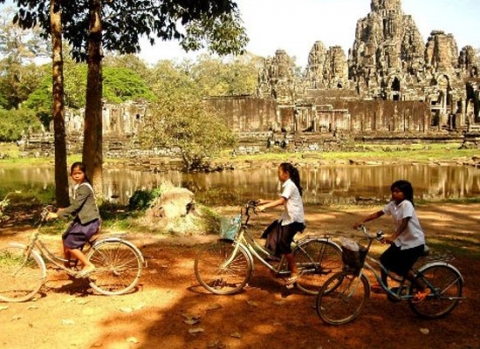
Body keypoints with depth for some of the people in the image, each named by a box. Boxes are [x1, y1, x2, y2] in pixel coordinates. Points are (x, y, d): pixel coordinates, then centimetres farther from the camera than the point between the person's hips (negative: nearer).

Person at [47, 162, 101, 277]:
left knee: (70, 244, -10)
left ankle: (88, 265, -1)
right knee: (65, 238, 14)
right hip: (82, 219, 10)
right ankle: (67, 265, 29)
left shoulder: (84, 187, -18)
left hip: (89, 221, -10)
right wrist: (64, 210, 9)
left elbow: (75, 206, -25)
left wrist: (57, 214, -27)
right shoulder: (77, 186, 13)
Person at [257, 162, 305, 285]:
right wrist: (265, 201, 15)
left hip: (294, 218, -10)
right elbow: (281, 201, 18)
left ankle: (294, 271, 0)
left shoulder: (290, 185, -15)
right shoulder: (287, 185, 16)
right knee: (272, 236, 6)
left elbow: (281, 201, -28)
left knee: (283, 244, -13)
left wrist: (264, 206, -35)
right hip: (288, 217, 10)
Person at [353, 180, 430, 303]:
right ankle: (384, 285, 27)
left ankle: (423, 289, 6)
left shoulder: (406, 204, -23)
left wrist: (392, 237, -46)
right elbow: (377, 214, -1)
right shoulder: (392, 204, 0)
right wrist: (362, 221, -13)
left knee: (402, 269, -13)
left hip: (414, 242, -8)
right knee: (384, 259, 7)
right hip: (401, 241, 8)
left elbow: (404, 224, -33)